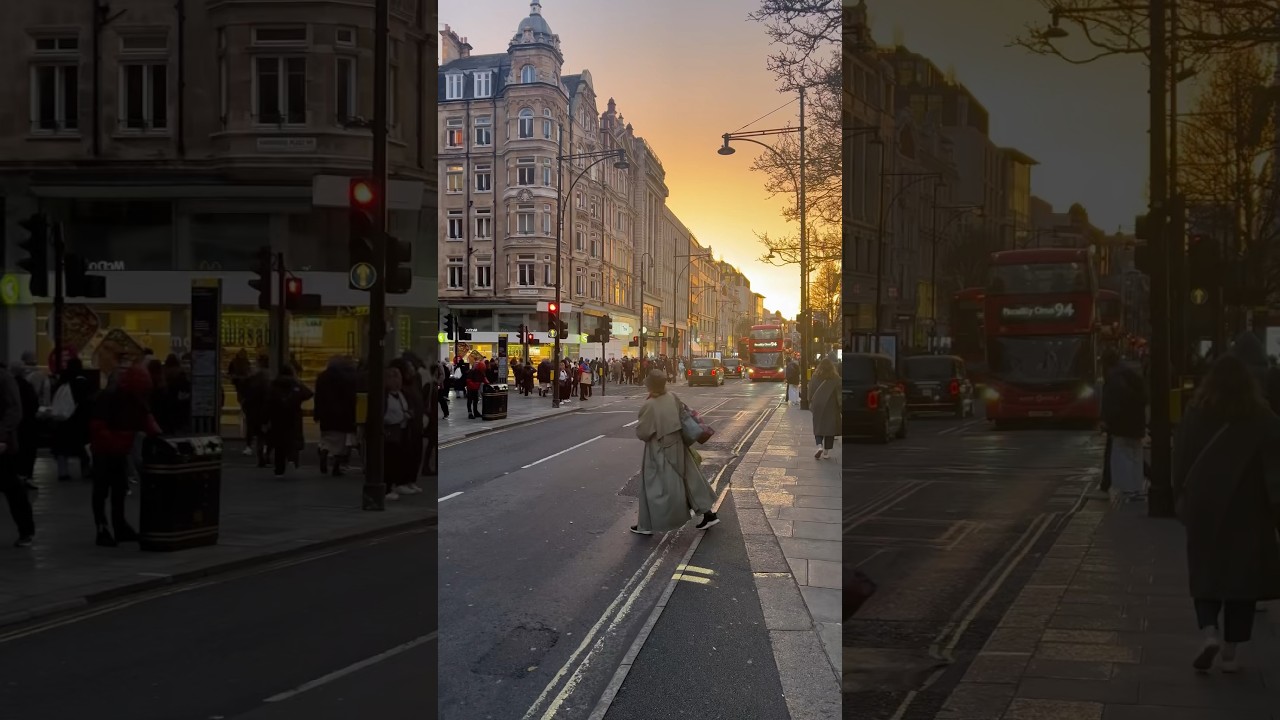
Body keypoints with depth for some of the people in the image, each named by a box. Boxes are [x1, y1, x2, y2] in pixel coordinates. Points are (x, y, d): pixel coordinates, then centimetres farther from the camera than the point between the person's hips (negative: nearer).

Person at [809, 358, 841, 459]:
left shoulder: (815, 378, 0)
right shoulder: (836, 379, -6)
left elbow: (810, 393, 5)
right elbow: (839, 395, -7)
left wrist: (811, 405, 16)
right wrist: (841, 407, -1)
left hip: (817, 407, 1)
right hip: (831, 408, -1)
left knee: (818, 428, 10)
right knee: (830, 427, 7)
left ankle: (819, 446, -13)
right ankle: (826, 451, 8)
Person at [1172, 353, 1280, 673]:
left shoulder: (1194, 416, -1)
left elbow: (1179, 464, 2)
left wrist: (1182, 501, 10)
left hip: (1204, 510, 1)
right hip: (1247, 512, -1)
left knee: (1206, 575, 12)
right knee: (1242, 578, 7)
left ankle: (1210, 633, -11)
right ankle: (1230, 653, 7)